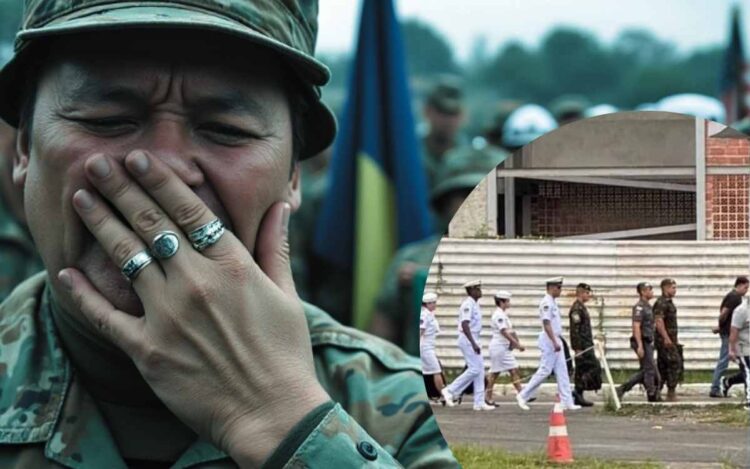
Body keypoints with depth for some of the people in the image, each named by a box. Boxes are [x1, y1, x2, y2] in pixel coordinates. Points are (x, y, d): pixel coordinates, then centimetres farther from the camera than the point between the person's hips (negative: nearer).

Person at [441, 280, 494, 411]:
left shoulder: (474, 304, 15)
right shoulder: (468, 304, -16)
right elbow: (465, 325, -24)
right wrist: (473, 343, -28)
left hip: (473, 340, 10)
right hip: (468, 340, -10)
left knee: (479, 369, 7)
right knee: (474, 369, -12)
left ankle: (479, 402, 7)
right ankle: (450, 390, -3)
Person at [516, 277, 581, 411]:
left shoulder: (552, 302, 15)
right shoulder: (546, 302, -15)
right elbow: (546, 323, -21)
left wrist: (557, 342, 18)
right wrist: (554, 342, -25)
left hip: (556, 340, 10)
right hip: (549, 340, -10)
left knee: (562, 371, 6)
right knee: (545, 370, -9)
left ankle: (567, 402, 5)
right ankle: (523, 396, -2)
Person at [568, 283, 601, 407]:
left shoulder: (582, 307, 18)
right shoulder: (577, 308, -14)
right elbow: (575, 330, -20)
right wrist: (578, 349, -22)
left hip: (586, 345, 10)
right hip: (582, 346, -10)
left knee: (582, 370, 9)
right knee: (595, 368, -11)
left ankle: (578, 397, 10)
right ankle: (578, 391, -12)